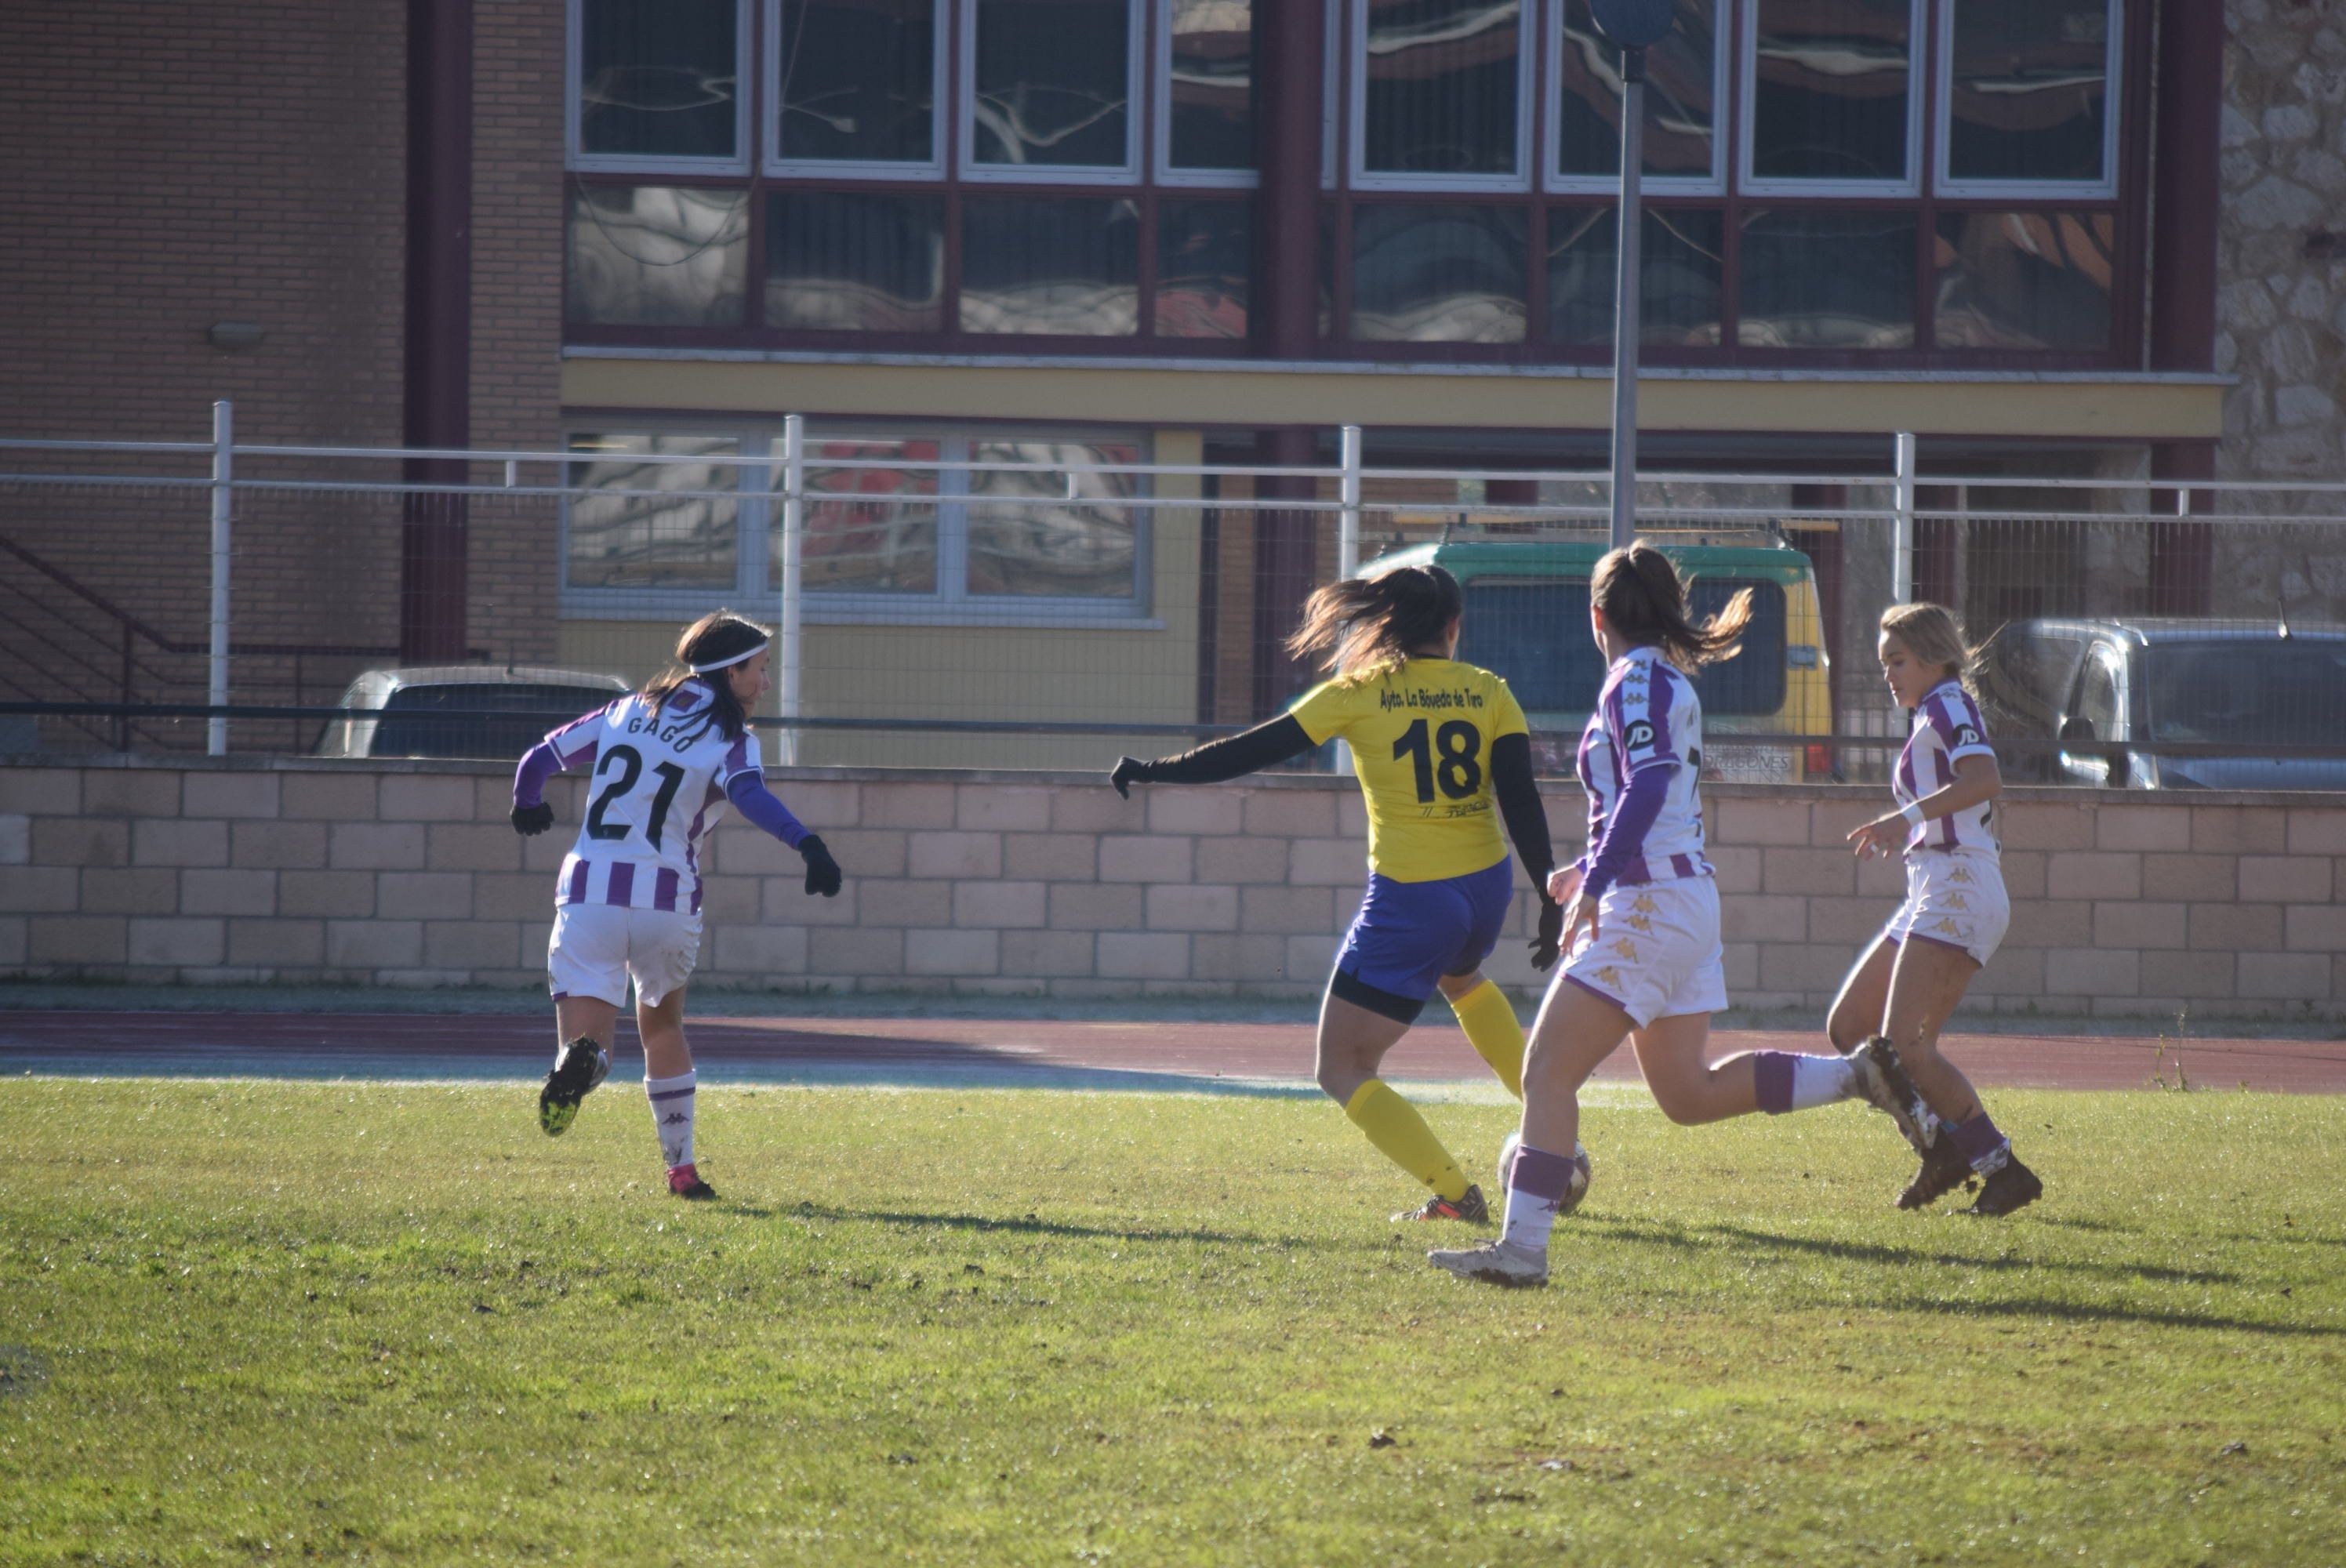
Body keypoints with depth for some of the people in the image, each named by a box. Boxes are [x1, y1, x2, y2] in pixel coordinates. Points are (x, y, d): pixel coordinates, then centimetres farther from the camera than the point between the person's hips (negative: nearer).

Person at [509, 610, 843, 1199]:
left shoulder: (627, 711, 14)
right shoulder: (729, 739, 0)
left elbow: (540, 759, 20)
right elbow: (749, 794, -22)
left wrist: (527, 808, 41)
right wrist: (807, 844, -34)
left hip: (588, 892, 1)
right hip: (666, 901, -1)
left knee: (585, 1040, -3)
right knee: (662, 1025, 25)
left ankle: (579, 1061, -41)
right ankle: (680, 1166, 25)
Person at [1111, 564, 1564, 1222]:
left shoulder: (1359, 693, -4)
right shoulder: (1489, 693, 2)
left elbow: (1251, 751, -2)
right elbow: (1523, 804, -3)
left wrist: (1152, 771, 8)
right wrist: (1550, 903, 0)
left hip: (1408, 901, -5)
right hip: (1486, 889, 5)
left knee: (1343, 1071, 7)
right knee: (1461, 977, 42)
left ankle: (1454, 1193, -6)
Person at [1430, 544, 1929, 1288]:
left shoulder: (1637, 682, -11)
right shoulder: (1673, 683, 17)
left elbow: (1648, 787, -25)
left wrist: (1596, 883, -29)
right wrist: (1593, 869, 35)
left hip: (1648, 907, -10)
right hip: (1687, 902, 10)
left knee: (1548, 1072, -10)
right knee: (1688, 1095, 15)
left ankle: (1522, 1246, -17)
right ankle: (1858, 1074, 12)